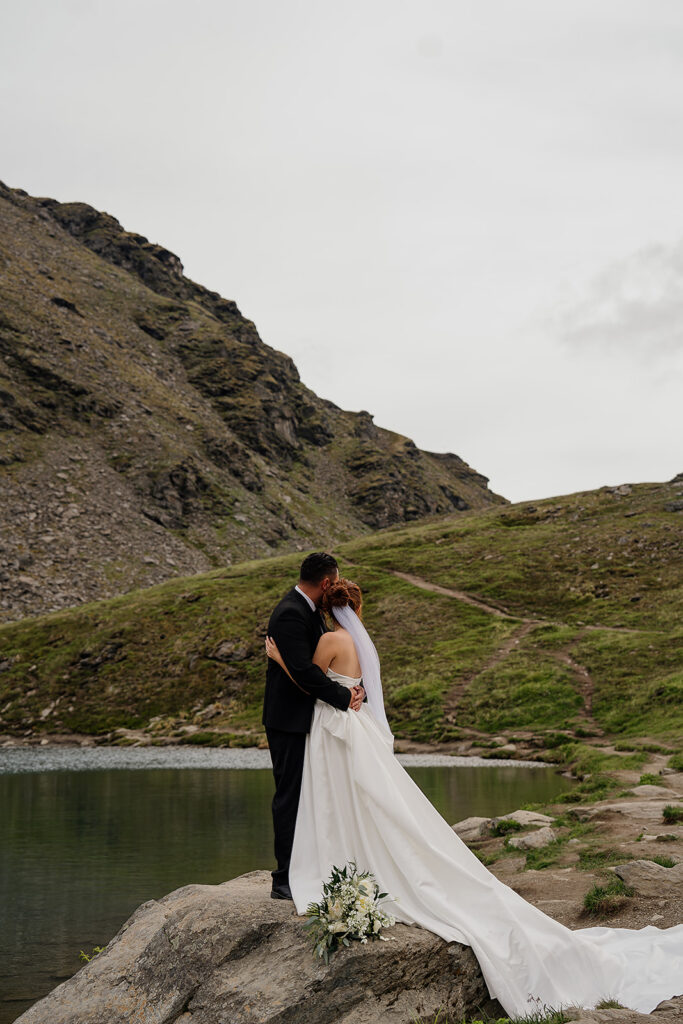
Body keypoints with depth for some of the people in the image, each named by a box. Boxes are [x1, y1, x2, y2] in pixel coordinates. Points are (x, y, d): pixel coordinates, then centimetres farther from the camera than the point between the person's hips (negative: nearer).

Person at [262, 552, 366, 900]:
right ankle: (285, 881, 3)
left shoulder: (309, 610, 12)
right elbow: (303, 670, -28)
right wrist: (343, 697, -19)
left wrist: (354, 688, -3)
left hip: (306, 718, 10)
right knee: (290, 796, -4)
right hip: (289, 721, -10)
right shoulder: (290, 614, -20)